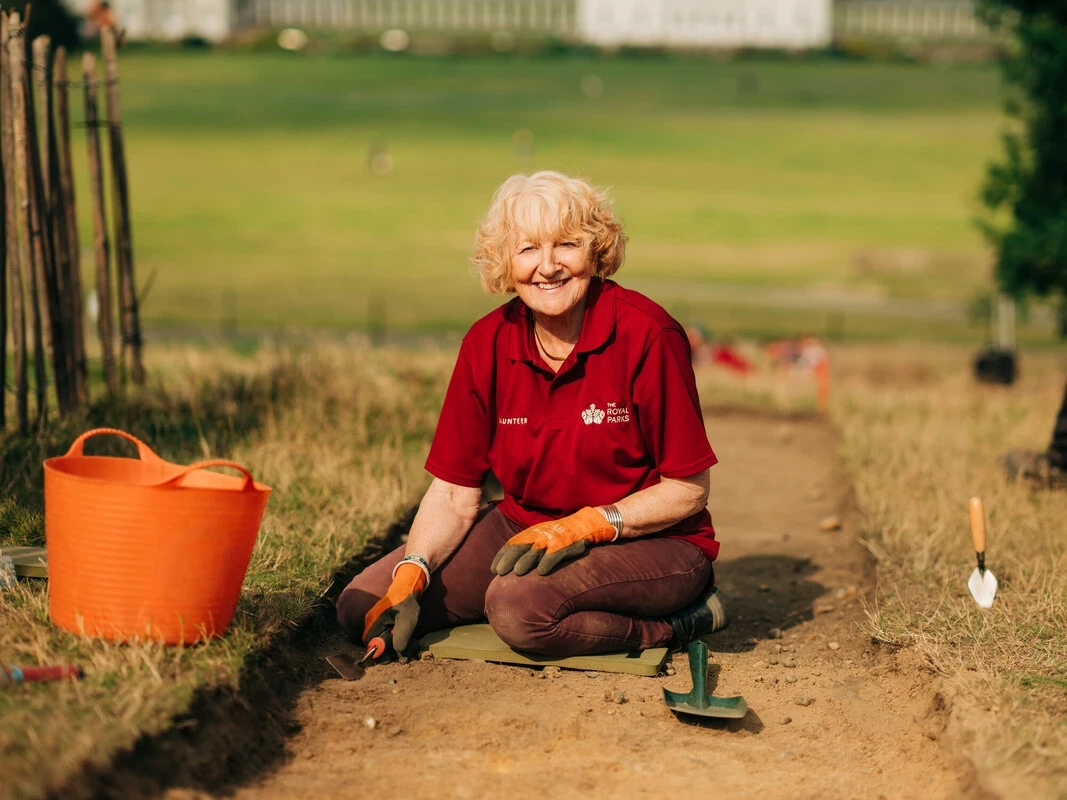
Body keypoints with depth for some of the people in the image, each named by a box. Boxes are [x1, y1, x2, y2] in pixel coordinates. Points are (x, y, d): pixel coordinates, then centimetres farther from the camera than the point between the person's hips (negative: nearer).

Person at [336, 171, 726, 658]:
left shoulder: (645, 334, -17)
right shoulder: (488, 344, -3)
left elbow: (688, 490, -11)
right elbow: (454, 494, 0)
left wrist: (586, 525, -24)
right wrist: (411, 575, -18)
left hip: (651, 541, -6)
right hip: (525, 528, 7)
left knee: (518, 607, -36)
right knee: (362, 607, -10)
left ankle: (673, 625, -10)